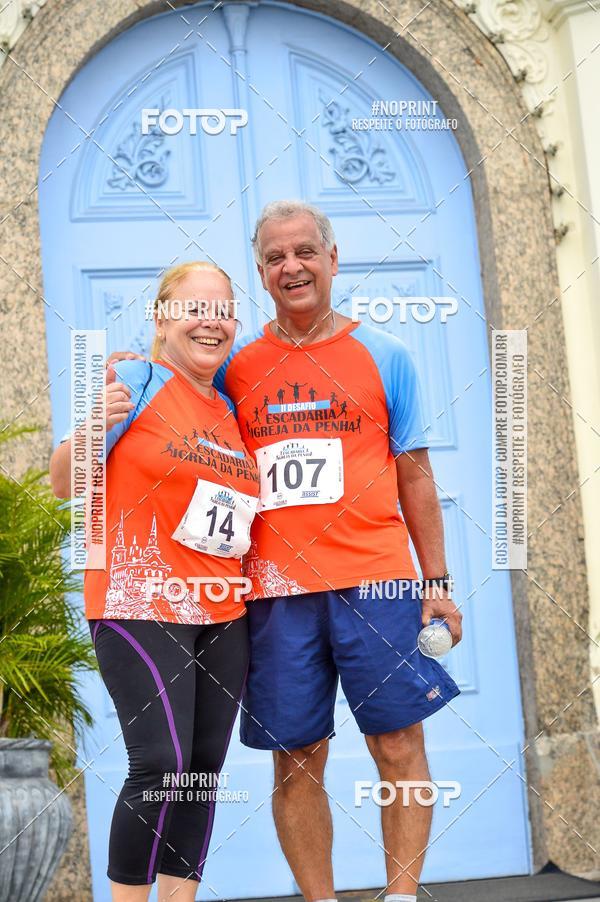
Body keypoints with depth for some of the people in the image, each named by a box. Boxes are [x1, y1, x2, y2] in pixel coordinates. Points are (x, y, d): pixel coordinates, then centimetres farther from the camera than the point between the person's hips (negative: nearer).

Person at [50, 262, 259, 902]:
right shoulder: (138, 383, -4)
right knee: (162, 767, -14)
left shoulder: (229, 412, 15)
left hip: (223, 615, 7)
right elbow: (64, 484, -8)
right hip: (141, 607, -6)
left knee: (205, 767, 6)